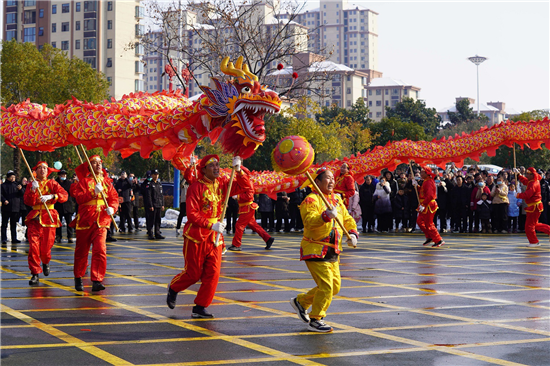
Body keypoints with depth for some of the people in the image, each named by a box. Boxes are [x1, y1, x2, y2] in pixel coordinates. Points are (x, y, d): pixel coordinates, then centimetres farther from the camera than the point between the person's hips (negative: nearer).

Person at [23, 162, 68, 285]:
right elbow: (28, 202, -4)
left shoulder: (52, 183, 7)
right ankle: (35, 274, -5)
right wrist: (33, 190, -19)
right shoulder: (32, 184, 9)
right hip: (35, 218, 0)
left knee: (46, 246, 2)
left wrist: (51, 196, -22)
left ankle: (46, 262, 36)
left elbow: (64, 195, -8)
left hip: (49, 218, 0)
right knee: (33, 246, -11)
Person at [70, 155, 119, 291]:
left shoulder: (106, 181, 11)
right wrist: (94, 193, -22)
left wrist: (112, 208, -11)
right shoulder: (83, 181, 2)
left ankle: (97, 281, -14)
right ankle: (78, 279, 26)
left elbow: (114, 197, 9)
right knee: (81, 251, 8)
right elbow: (79, 198, -10)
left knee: (100, 250, -14)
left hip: (101, 220, 1)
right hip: (85, 220, -1)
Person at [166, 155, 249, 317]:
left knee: (212, 274, -1)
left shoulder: (222, 184, 6)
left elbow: (244, 186, 6)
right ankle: (173, 288, 33)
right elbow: (192, 214, -17)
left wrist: (238, 170, -9)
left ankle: (200, 308, 9)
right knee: (193, 273, 3)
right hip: (196, 237, -5)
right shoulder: (196, 187, -12)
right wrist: (211, 225, -25)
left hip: (215, 237, 5)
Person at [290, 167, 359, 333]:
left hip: (333, 252, 9)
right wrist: (326, 216, -44)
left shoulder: (337, 199, 14)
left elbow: (347, 219, 22)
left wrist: (352, 233, 3)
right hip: (316, 250, -9)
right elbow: (310, 221, -28)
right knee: (326, 285, -14)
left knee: (335, 286, 11)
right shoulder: (311, 200, -12)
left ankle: (301, 301, 28)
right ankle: (315, 320, 3)